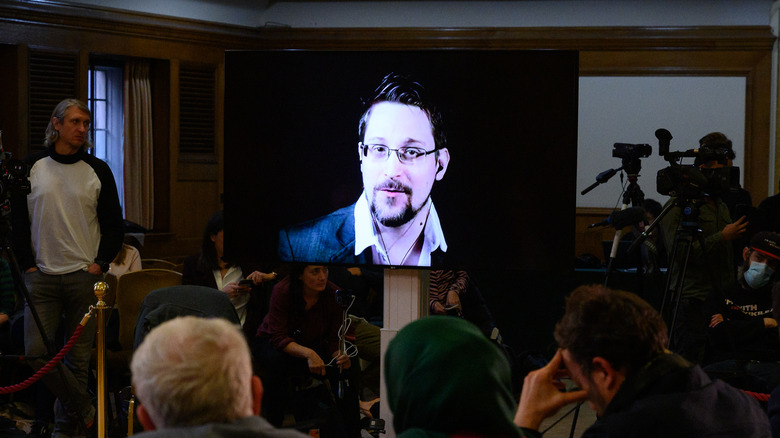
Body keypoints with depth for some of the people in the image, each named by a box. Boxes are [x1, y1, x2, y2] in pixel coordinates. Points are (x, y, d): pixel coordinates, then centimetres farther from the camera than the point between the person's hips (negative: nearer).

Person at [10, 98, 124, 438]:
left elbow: (114, 225, 9)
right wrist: (27, 265, 0)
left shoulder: (97, 171, 6)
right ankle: (83, 408, 8)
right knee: (37, 353, -9)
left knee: (78, 358, 1)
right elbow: (17, 221, 7)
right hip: (41, 277, 0)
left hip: (85, 276, 0)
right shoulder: (32, 167, 5)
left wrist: (100, 264, -2)